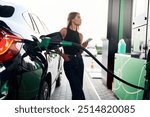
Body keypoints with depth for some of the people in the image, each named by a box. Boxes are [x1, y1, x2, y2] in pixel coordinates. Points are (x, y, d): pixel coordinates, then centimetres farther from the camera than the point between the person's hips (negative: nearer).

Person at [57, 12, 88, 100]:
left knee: (77, 89, 10)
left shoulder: (80, 35, 13)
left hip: (79, 61, 6)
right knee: (77, 88, -7)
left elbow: (79, 51, 15)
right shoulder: (64, 31, -2)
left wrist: (84, 46, -3)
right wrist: (63, 55, -12)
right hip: (69, 63, -5)